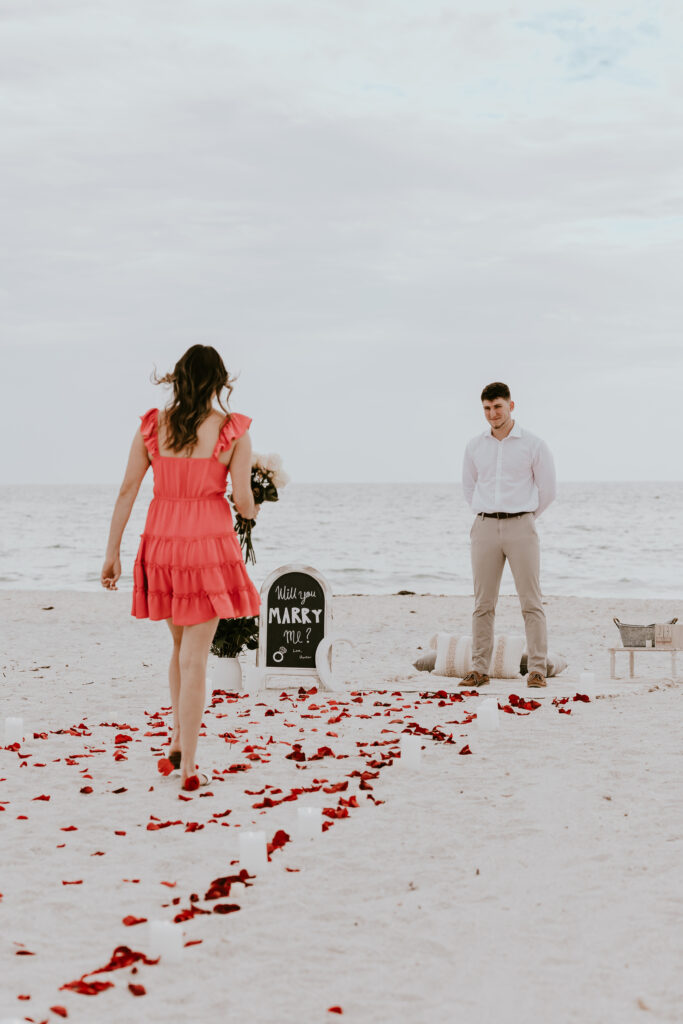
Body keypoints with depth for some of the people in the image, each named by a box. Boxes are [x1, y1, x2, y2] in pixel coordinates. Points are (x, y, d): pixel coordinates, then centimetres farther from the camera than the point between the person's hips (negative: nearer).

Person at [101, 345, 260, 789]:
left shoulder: (152, 425, 1)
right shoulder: (233, 430, -7)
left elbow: (127, 491, 1)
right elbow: (243, 501, -7)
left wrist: (112, 553, 7)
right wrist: (254, 512, 17)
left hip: (161, 544, 3)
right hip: (210, 544, -3)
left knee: (182, 644, 24)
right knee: (195, 657, 1)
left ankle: (179, 742, 28)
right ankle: (188, 767, 3)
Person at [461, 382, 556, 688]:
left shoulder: (533, 444, -1)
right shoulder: (475, 446, 9)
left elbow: (547, 490, 7)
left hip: (521, 527, -3)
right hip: (485, 528, 3)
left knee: (531, 602, -4)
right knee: (483, 603, 3)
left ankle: (537, 670, -1)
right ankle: (479, 669, 8)